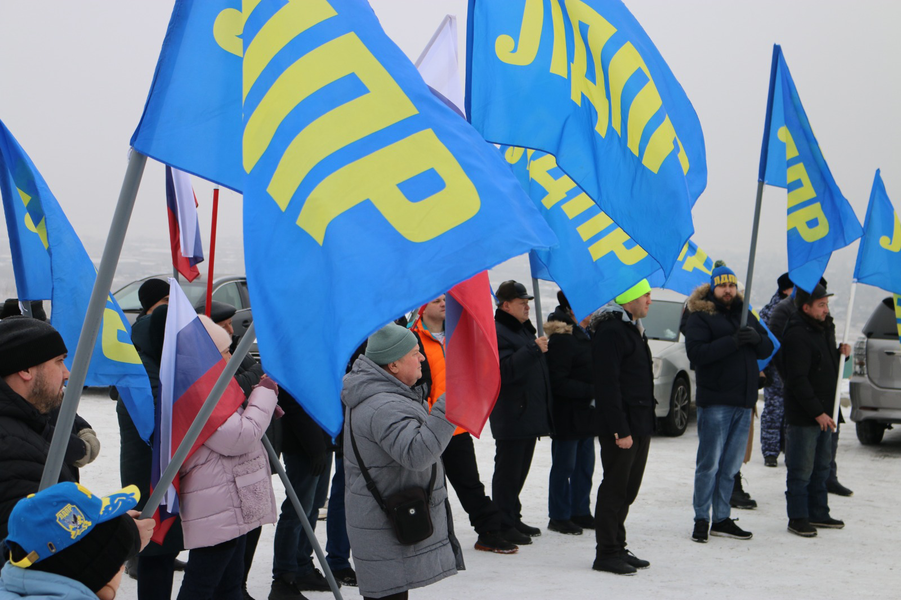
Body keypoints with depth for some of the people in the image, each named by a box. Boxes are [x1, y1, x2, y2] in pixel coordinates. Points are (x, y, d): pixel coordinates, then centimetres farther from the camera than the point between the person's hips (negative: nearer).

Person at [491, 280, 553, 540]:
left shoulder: (524, 330, 19)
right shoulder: (496, 332, -13)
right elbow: (504, 371, -27)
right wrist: (533, 350, -28)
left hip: (530, 416, 10)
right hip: (511, 418, -10)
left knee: (520, 470, 15)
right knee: (508, 472, -5)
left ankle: (513, 519, 24)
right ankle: (505, 525, 0)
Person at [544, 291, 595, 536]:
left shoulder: (582, 334, 13)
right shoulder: (561, 339, -17)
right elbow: (557, 382, -21)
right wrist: (590, 390, -21)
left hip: (585, 413, 9)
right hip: (567, 413, -9)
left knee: (584, 465, 14)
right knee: (564, 466, 1)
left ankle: (581, 512, 24)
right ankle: (559, 516, 11)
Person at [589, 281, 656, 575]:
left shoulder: (632, 328, 18)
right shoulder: (610, 331, -15)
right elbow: (607, 384, -21)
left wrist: (645, 422, 18)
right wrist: (620, 429, -23)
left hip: (639, 424, 10)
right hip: (621, 427, -10)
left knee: (627, 490, 14)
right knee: (615, 489, -3)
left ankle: (617, 548, 22)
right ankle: (606, 553, 4)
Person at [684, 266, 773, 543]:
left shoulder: (746, 315, 17)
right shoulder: (699, 317, -2)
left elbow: (767, 349, 14)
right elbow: (696, 352, -16)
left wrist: (756, 338, -8)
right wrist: (732, 342, -23)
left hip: (743, 401, 6)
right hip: (714, 401, -6)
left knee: (731, 465, 10)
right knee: (709, 463, -5)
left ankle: (722, 519, 18)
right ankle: (701, 519, 4)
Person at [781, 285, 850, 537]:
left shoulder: (824, 328, 12)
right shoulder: (797, 335, -18)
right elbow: (798, 380, -21)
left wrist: (841, 353, 1)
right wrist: (817, 412, -20)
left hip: (824, 413, 9)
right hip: (803, 415, -9)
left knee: (821, 467, 16)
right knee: (801, 469, -1)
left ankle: (818, 513, 26)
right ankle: (798, 518, 8)